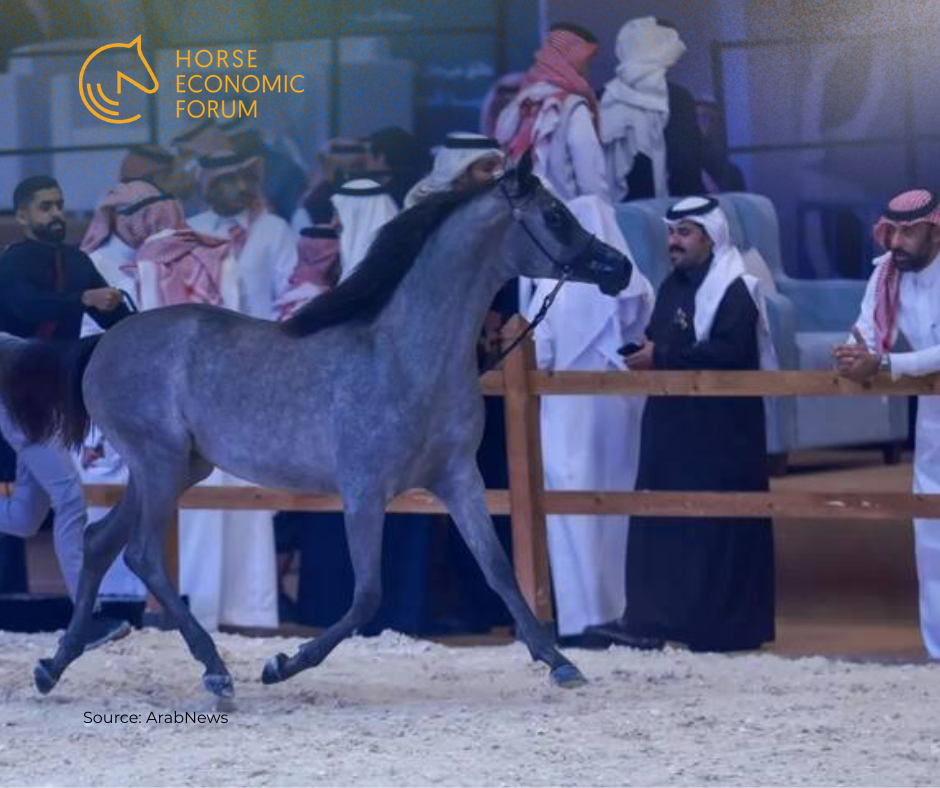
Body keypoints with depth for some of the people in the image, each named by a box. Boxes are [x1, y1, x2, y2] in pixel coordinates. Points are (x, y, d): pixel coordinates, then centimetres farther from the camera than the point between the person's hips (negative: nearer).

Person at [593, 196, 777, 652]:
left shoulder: (734, 290, -11)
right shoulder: (673, 286, 15)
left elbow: (728, 351, -23)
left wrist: (661, 358, -21)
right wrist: (644, 348, -1)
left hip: (720, 431, -9)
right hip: (671, 425, 9)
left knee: (718, 528, -4)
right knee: (660, 524, 6)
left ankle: (722, 624, 1)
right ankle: (652, 621, 9)